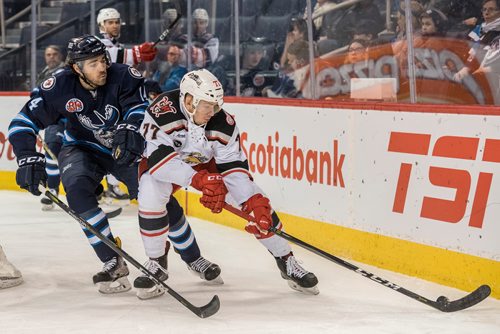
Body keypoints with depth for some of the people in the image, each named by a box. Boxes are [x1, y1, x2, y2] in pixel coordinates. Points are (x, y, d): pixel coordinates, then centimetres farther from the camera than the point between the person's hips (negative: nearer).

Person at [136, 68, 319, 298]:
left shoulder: (222, 123, -25)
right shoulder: (162, 111, -37)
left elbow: (233, 165, -20)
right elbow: (159, 158, -42)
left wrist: (255, 202, -32)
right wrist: (198, 180, -52)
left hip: (206, 162, 3)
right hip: (162, 163, -3)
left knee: (259, 204, -9)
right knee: (150, 198, -33)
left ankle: (286, 262, 7)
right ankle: (156, 264, -10)